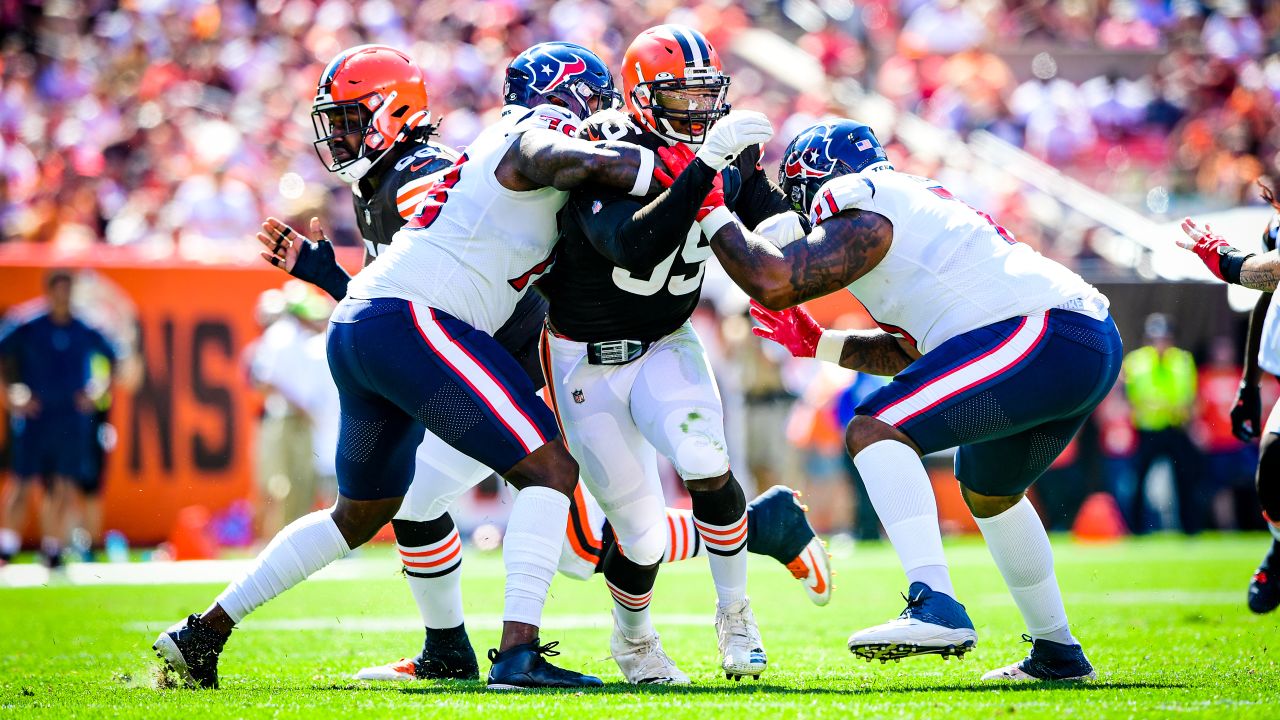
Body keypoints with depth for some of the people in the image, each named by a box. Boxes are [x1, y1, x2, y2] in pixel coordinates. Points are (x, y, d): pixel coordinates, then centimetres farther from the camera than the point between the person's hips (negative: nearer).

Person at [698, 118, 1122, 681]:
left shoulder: (860, 208, -2)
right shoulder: (907, 203, 28)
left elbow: (775, 283, -12)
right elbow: (913, 351, 35)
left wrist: (710, 212, 1)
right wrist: (817, 344, 38)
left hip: (1044, 334, -10)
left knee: (876, 431, -15)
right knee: (989, 492, 31)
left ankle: (936, 606, -29)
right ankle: (1057, 652, 38)